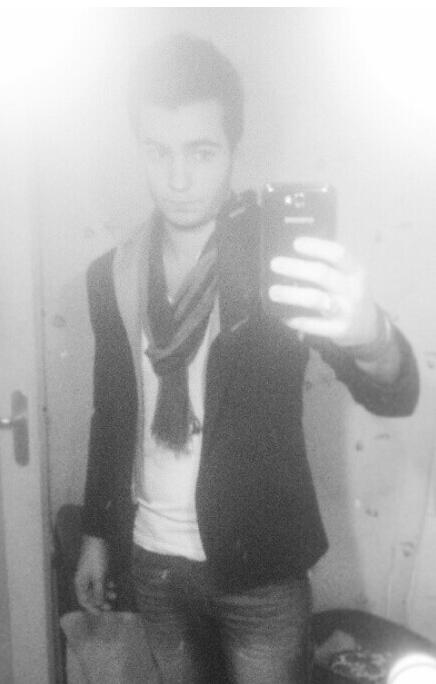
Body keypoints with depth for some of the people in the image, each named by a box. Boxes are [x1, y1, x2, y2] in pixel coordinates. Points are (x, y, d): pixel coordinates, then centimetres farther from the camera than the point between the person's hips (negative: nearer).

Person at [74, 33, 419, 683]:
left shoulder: (275, 251, -13)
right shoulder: (112, 274, -1)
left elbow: (396, 396, -23)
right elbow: (111, 414, 9)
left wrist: (367, 334, -45)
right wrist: (97, 533, 12)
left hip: (259, 565, -3)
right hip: (152, 563, 4)